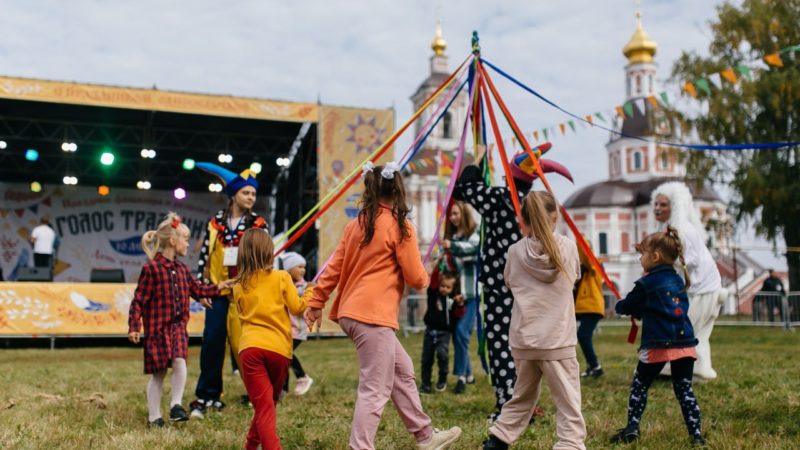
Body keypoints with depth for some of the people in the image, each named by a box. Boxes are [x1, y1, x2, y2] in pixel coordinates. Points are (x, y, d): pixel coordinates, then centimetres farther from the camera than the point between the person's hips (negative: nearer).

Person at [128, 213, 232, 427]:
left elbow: (197, 290, 21)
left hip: (178, 327, 5)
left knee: (179, 362, -16)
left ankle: (176, 405, -2)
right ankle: (154, 416, 17)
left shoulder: (182, 269, 9)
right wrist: (134, 327, -15)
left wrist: (217, 288, 9)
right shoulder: (151, 268, -12)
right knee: (158, 373, 3)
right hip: (157, 329, -5)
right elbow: (138, 300, -12)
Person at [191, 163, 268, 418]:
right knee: (212, 341, 0)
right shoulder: (216, 222, 7)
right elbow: (204, 255, 9)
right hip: (218, 290, 2)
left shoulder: (258, 224, 3)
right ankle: (207, 396, 7)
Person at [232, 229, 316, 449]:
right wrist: (310, 292, 19)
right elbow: (297, 307, 2)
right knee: (269, 402, 21)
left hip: (250, 348, 1)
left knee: (263, 406, -2)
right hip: (279, 348, 0)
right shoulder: (281, 277, 2)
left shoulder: (239, 286, 10)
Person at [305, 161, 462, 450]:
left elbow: (334, 267, 10)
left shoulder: (357, 224, 11)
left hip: (352, 313, 9)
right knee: (375, 390, -4)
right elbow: (415, 278, -6)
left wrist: (317, 302, 16)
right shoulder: (399, 227, -8)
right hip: (373, 317, -9)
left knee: (402, 370, 20)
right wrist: (425, 279, 16)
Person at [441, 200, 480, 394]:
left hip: (471, 291, -6)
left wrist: (452, 246, -40)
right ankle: (468, 374, 20)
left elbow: (472, 246, -24)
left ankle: (461, 376, -8)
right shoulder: (451, 236, 18)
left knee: (461, 331, -15)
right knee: (457, 332, 7)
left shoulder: (475, 233, -1)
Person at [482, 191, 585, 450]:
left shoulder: (516, 251, -2)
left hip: (523, 340, 3)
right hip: (558, 341, -3)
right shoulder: (568, 247, -3)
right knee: (568, 403, 2)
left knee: (522, 397, 20)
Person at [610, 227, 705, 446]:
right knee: (684, 389, 9)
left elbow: (627, 306, 5)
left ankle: (632, 428, 9)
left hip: (657, 345, -5)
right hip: (684, 343, 5)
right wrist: (640, 311, 25)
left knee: (639, 386, 10)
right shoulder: (678, 281, 13)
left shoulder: (646, 284, -6)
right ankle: (696, 434, 5)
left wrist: (618, 306, 28)